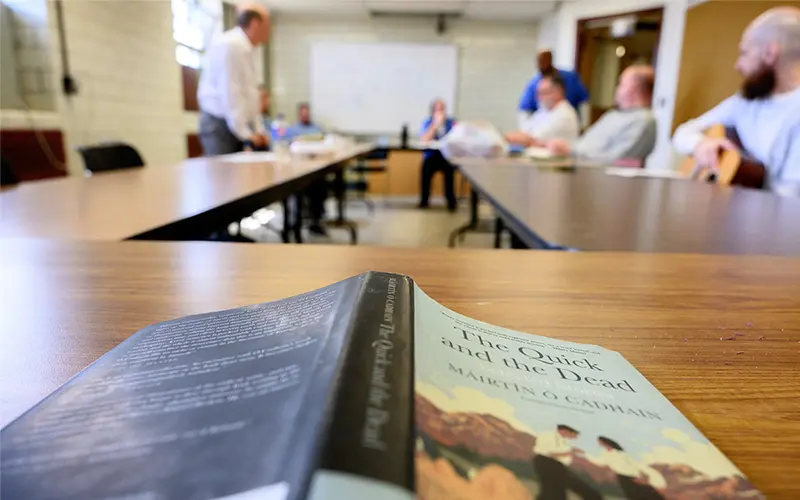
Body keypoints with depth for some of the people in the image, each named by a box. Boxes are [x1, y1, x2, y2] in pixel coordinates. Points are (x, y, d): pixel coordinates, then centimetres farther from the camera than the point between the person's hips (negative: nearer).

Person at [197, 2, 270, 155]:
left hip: (238, 127, 9)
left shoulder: (246, 49, 14)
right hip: (220, 125, -8)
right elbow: (230, 93, -20)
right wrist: (245, 133, -19)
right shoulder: (230, 45, -15)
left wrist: (258, 129, 8)